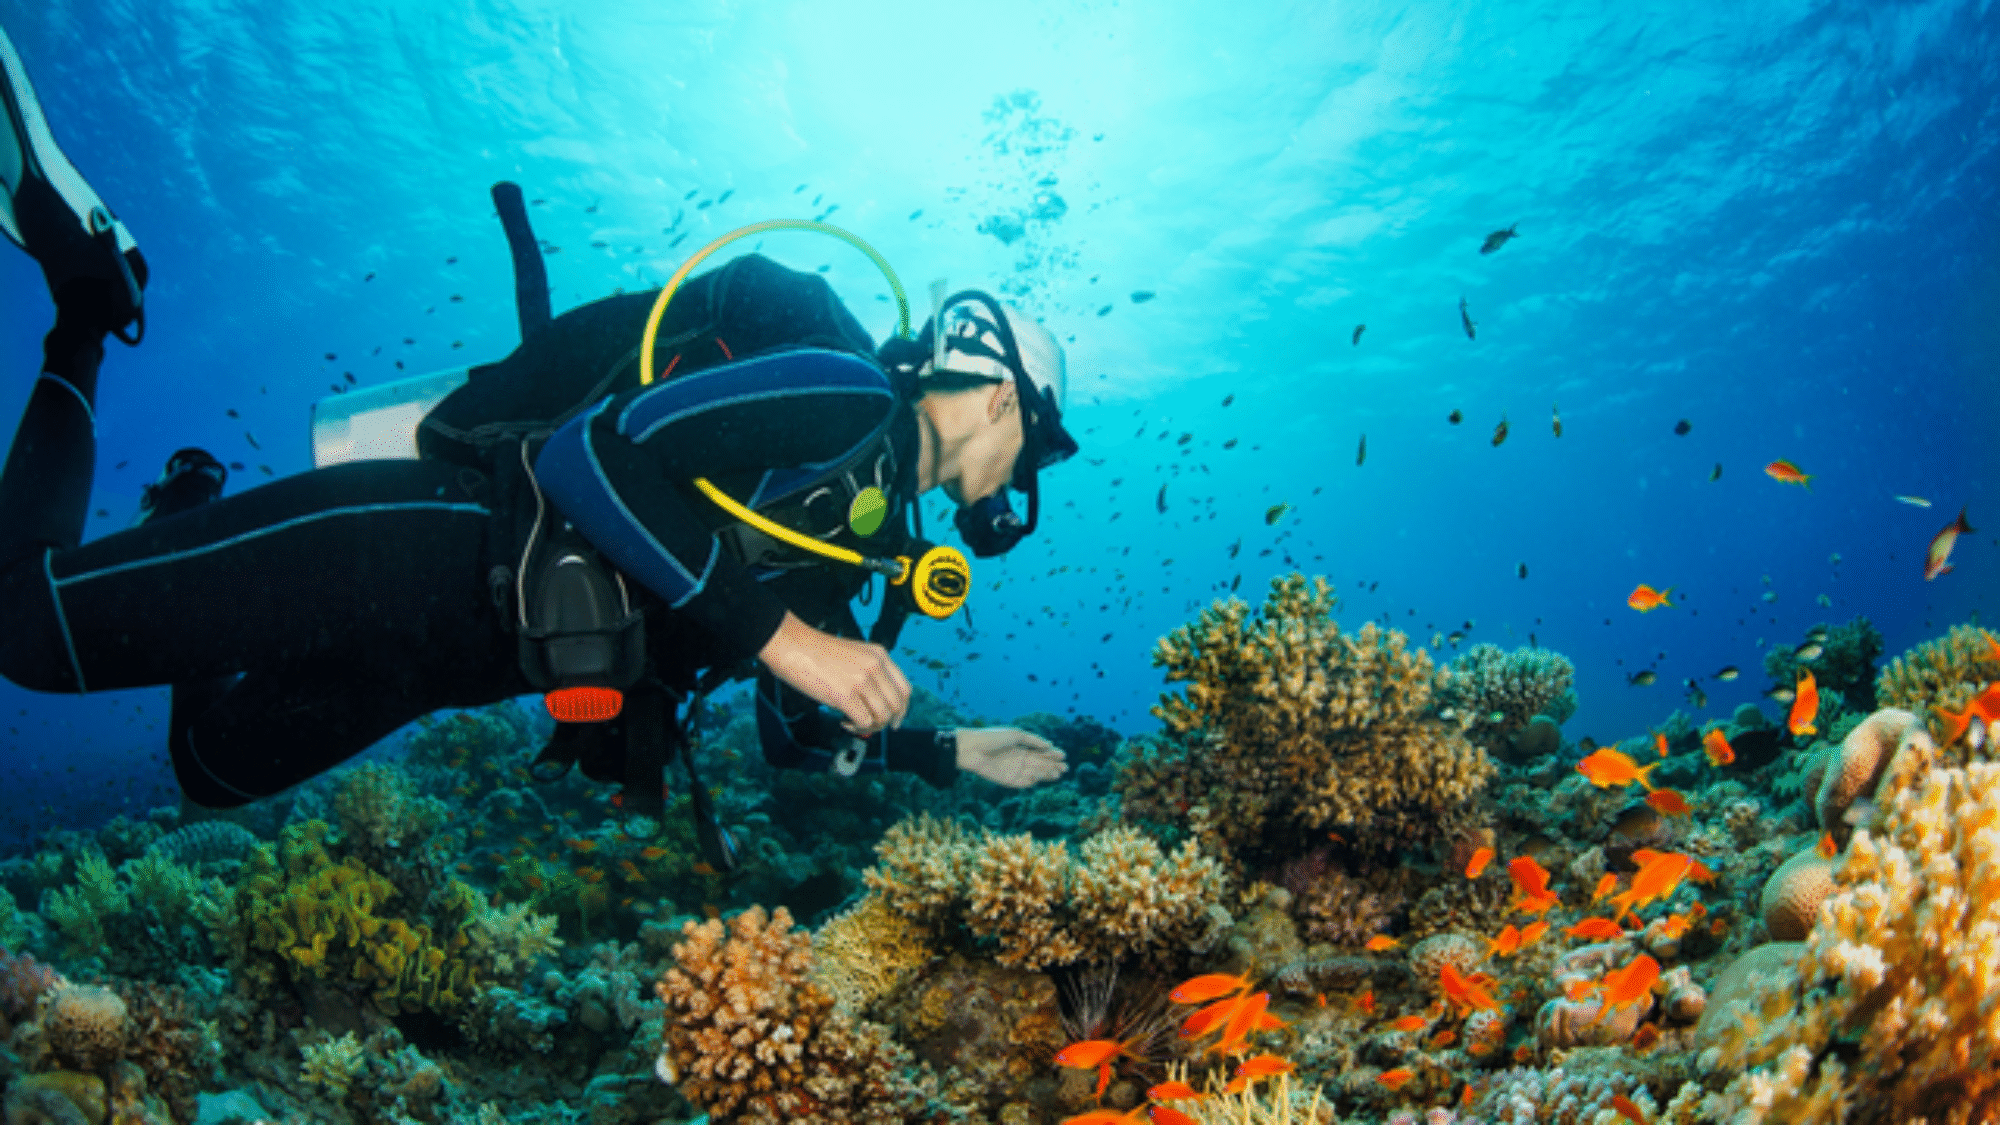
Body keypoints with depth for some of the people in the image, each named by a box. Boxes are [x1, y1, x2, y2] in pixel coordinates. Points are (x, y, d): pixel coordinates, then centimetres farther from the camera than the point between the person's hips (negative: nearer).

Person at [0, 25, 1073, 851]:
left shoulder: (862, 543, 16)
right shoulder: (843, 394, -13)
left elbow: (800, 734, 22)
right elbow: (595, 455, -25)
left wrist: (954, 753, 17)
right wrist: (781, 635, -24)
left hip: (467, 638, 9)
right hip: (429, 543, -9)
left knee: (215, 765, 19)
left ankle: (190, 511, 30)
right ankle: (92, 295, 9)